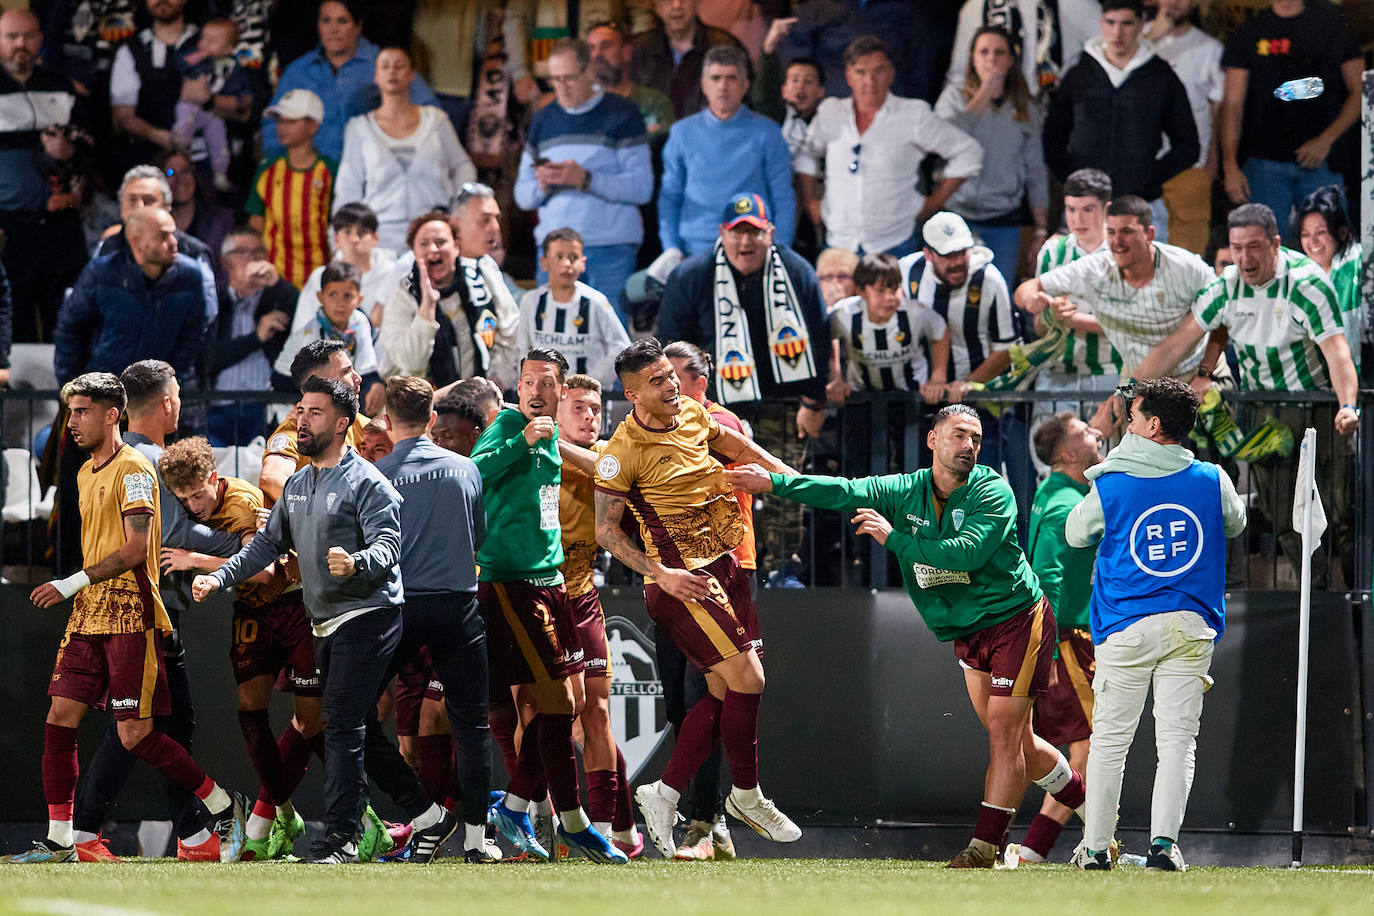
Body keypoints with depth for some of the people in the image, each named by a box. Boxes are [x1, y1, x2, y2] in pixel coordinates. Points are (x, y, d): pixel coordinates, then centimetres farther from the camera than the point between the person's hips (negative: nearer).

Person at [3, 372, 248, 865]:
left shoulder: (133, 469, -10)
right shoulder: (86, 474, 17)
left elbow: (136, 549, -16)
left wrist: (74, 583, -16)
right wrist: (78, 591, 16)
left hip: (129, 617, -8)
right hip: (88, 619, 8)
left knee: (136, 735, -8)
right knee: (60, 718, -1)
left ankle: (224, 805, 9)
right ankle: (58, 840, 2)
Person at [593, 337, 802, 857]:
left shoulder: (691, 413, 7)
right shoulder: (624, 450, -14)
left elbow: (735, 445, 27)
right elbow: (604, 528, -11)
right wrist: (661, 574, -18)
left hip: (725, 563, 8)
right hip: (682, 577, -8)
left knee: (724, 691, 5)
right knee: (746, 677, -13)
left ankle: (665, 795, 12)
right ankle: (746, 796, 3)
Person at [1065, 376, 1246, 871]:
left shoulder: (1110, 487, -6)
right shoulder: (1211, 482, -1)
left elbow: (1075, 534, 12)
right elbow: (1235, 524, 20)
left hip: (1126, 627, -1)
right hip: (1191, 626, 1)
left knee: (1110, 739, 8)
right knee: (1177, 738, 0)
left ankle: (1095, 846, 12)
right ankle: (1163, 840, -14)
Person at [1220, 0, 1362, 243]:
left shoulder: (1333, 25, 6)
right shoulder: (1248, 34, 7)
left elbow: (1358, 93, 8)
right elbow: (1233, 104, 4)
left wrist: (1327, 140, -7)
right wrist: (1230, 165, -9)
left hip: (1320, 164, 0)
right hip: (1264, 165, 0)